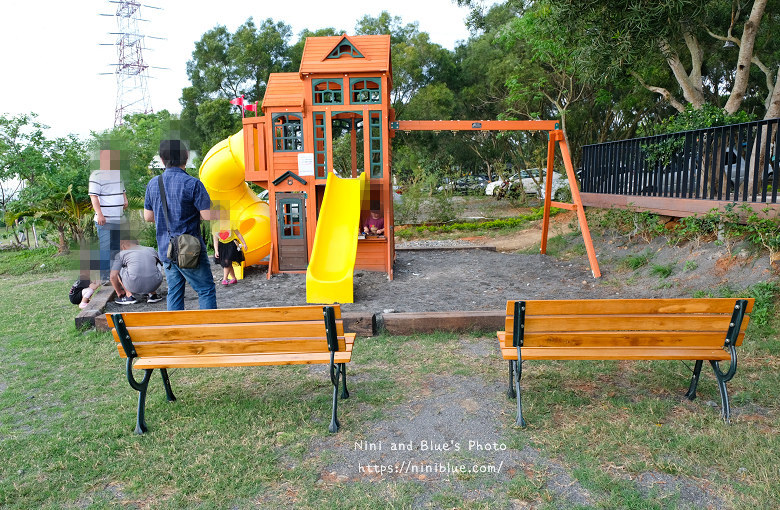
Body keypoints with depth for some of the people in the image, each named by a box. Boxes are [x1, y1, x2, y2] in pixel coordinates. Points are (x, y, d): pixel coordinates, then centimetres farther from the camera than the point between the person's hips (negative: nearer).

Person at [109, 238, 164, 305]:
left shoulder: (121, 254, 17)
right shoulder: (151, 250, 26)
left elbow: (113, 276, 8)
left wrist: (119, 292, 25)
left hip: (134, 285, -3)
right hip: (154, 285, 3)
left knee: (117, 269, 23)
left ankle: (129, 296, 18)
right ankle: (153, 294, 20)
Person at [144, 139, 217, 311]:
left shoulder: (153, 184, 5)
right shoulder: (192, 184, -14)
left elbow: (148, 216, 13)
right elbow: (209, 216, -17)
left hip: (165, 249, 6)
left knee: (174, 292, 15)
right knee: (206, 290, 4)